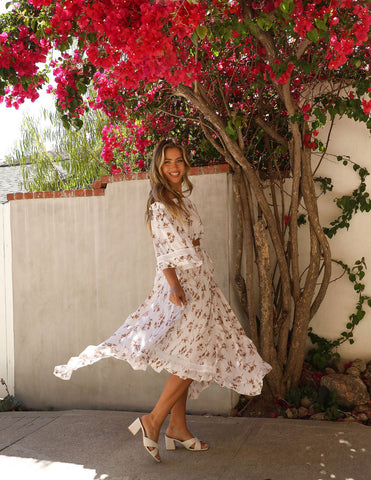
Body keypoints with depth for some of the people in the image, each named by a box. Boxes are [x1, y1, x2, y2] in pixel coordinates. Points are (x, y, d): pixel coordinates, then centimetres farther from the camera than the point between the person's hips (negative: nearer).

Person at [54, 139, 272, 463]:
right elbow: (164, 249, -17)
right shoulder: (161, 202, -10)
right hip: (181, 282, -9)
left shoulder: (183, 198, 17)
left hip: (199, 281, 9)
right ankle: (153, 420, -3)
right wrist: (174, 285, -27)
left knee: (188, 358, 9)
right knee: (193, 356, -11)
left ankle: (178, 427, 15)